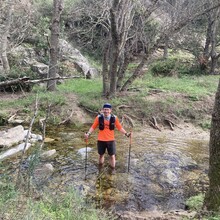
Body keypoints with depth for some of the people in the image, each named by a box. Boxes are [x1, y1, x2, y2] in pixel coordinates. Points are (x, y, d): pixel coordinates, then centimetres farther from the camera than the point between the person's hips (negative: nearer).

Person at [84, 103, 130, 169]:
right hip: (101, 140, 0)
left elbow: (120, 127, 0)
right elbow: (93, 127, -2)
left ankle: (112, 170, 22)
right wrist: (88, 133, -15)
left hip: (111, 140, 0)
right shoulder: (99, 117, -8)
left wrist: (126, 133, -10)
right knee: (101, 155, 16)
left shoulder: (114, 118, -7)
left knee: (112, 156, 5)